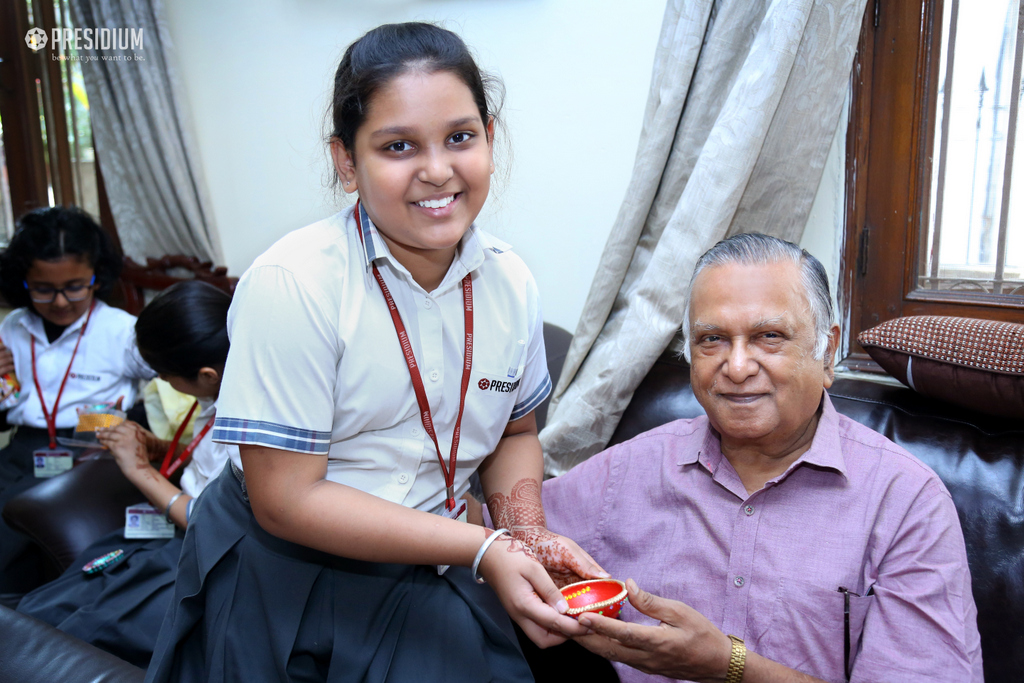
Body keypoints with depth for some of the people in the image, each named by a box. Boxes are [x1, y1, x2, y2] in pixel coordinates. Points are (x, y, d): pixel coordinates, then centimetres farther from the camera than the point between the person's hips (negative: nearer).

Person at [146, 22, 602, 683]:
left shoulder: (511, 282, -8)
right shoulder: (291, 284, -24)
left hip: (427, 579, 4)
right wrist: (484, 549, -24)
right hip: (281, 580, -3)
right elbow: (285, 499, -22)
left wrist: (527, 533, -12)